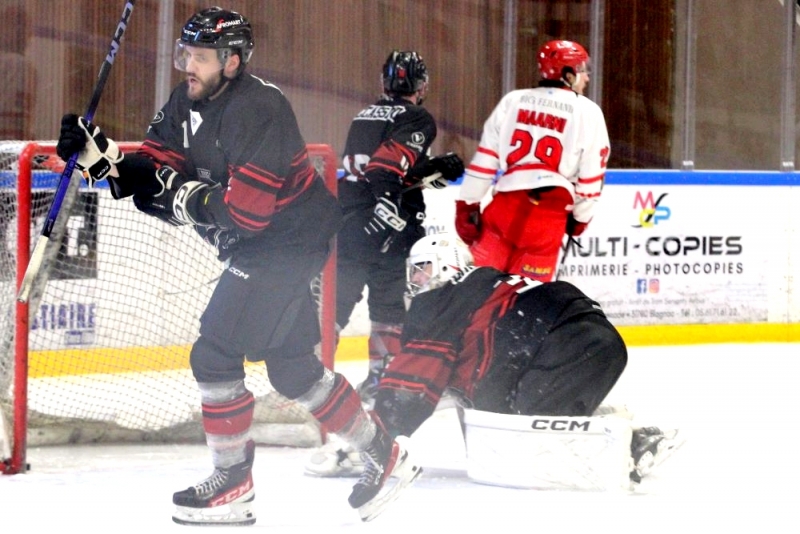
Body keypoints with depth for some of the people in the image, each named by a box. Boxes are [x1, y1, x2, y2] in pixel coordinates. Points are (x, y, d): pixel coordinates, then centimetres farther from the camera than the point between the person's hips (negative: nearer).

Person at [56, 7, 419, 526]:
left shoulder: (255, 109, -24)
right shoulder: (187, 104, 5)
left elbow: (246, 209, -29)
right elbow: (155, 168, 2)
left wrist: (180, 197, -24)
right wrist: (100, 153, -13)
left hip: (289, 243, -10)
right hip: (260, 246, 10)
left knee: (216, 355, -11)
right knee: (292, 366, 16)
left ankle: (234, 486, -1)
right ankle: (384, 456, 25)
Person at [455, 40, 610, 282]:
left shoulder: (512, 101, 11)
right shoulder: (588, 113, 4)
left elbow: (484, 159, 8)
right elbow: (591, 176, 5)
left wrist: (467, 206, 11)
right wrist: (580, 218, 19)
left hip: (505, 205, 2)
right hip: (549, 216, -2)